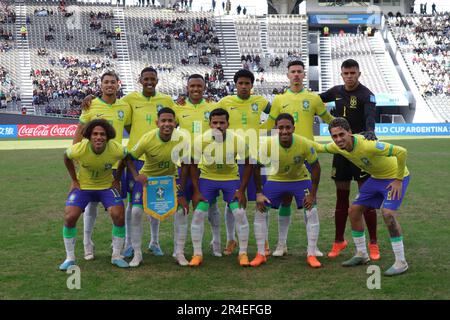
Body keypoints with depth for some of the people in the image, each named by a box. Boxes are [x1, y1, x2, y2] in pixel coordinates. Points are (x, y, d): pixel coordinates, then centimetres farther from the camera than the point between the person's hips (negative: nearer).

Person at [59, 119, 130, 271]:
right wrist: (74, 180, -2)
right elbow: (66, 158, -2)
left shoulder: (117, 149, -26)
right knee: (70, 217, -15)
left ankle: (116, 256, 5)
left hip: (107, 186, 1)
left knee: (119, 215, -15)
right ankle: (70, 258, 5)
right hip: (83, 186, 0)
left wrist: (117, 180, -2)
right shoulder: (79, 149, -27)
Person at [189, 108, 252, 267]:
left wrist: (242, 190, -11)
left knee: (240, 213, -9)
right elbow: (194, 166, -8)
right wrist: (196, 191, -10)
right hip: (207, 178, 0)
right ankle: (197, 254, 6)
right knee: (198, 213, -8)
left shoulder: (238, 140, -23)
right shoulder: (200, 140, -22)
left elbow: (247, 164, -8)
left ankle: (243, 254, 6)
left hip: (231, 178, 0)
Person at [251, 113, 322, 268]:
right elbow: (257, 167, -11)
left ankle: (311, 255, 2)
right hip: (275, 179, 1)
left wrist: (312, 194, -15)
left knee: (312, 213, -12)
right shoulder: (268, 144, -28)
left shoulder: (305, 144, -30)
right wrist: (259, 193, -11)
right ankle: (260, 254, 7)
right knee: (260, 212, -6)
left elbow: (315, 167, -15)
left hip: (300, 179, -1)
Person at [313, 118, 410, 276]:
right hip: (376, 177, 8)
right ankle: (362, 255, 22)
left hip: (395, 177, -8)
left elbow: (401, 152, -36)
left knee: (388, 213, -25)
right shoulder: (337, 146, -12)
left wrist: (399, 180, -28)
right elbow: (320, 147, 11)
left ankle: (401, 262, -12)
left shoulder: (367, 145, -37)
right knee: (354, 210, 5)